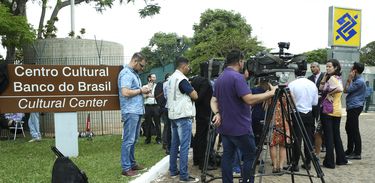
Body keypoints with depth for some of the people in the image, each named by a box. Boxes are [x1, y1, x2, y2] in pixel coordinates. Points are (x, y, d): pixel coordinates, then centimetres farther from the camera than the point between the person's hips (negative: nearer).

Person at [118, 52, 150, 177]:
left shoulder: (134, 73, 16)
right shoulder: (126, 73, -13)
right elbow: (125, 92, -23)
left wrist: (143, 90, 6)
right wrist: (141, 90, -13)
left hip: (137, 111, 10)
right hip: (130, 111, -10)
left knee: (133, 139, 16)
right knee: (128, 140, -5)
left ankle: (132, 163, 26)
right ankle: (126, 168, 1)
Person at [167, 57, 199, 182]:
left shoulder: (171, 78, 12)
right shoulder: (182, 79, -16)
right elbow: (194, 96, -16)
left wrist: (188, 90, 10)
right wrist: (192, 90, 4)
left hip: (173, 115, 10)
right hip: (183, 116, -9)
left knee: (174, 144, 14)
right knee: (184, 145, -7)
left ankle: (173, 170, 21)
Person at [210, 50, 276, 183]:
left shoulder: (219, 78, 13)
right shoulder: (237, 77, -16)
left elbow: (214, 100, 14)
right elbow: (249, 99, -24)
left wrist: (217, 113, -1)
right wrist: (271, 93, -18)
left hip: (225, 127, 8)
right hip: (240, 127, -8)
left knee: (227, 156, 10)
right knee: (250, 157, 2)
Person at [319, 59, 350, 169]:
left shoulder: (332, 78, -12)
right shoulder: (338, 78, 14)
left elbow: (339, 89, -32)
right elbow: (321, 88, 11)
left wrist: (329, 94, -17)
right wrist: (324, 77, 2)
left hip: (328, 111, -9)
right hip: (337, 111, 9)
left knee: (328, 137, -3)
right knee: (336, 135, 17)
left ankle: (329, 162, 1)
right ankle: (341, 159, 24)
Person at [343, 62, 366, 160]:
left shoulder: (359, 81, -17)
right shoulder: (357, 80, 15)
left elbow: (346, 90, -14)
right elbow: (346, 90, 14)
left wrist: (349, 79, -9)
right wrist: (350, 79, 8)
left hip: (355, 107, -11)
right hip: (352, 107, 11)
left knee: (354, 130, -6)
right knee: (348, 128, 17)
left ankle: (357, 153, 0)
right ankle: (350, 150, 27)